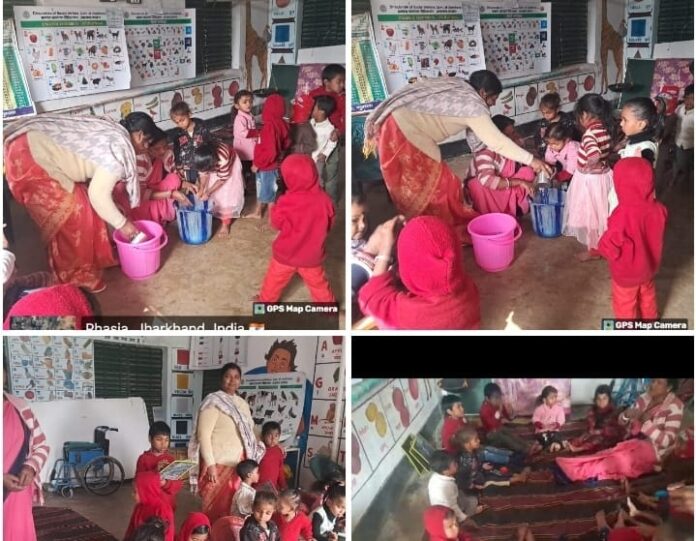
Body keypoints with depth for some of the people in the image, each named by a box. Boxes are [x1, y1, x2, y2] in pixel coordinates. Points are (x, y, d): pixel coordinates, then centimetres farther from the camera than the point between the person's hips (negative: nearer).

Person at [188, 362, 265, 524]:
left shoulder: (242, 404, 13)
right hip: (218, 465, -6)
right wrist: (210, 464, -19)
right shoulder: (213, 402, -8)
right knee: (216, 508, -1)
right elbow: (203, 435, -14)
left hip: (239, 465, 6)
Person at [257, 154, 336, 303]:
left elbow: (276, 222, -8)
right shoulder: (323, 200, -18)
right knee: (318, 282, 22)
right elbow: (329, 223, -2)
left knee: (275, 279, 24)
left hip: (286, 253, -1)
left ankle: (266, 301, 44)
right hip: (312, 255, 2)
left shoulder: (287, 201, -26)